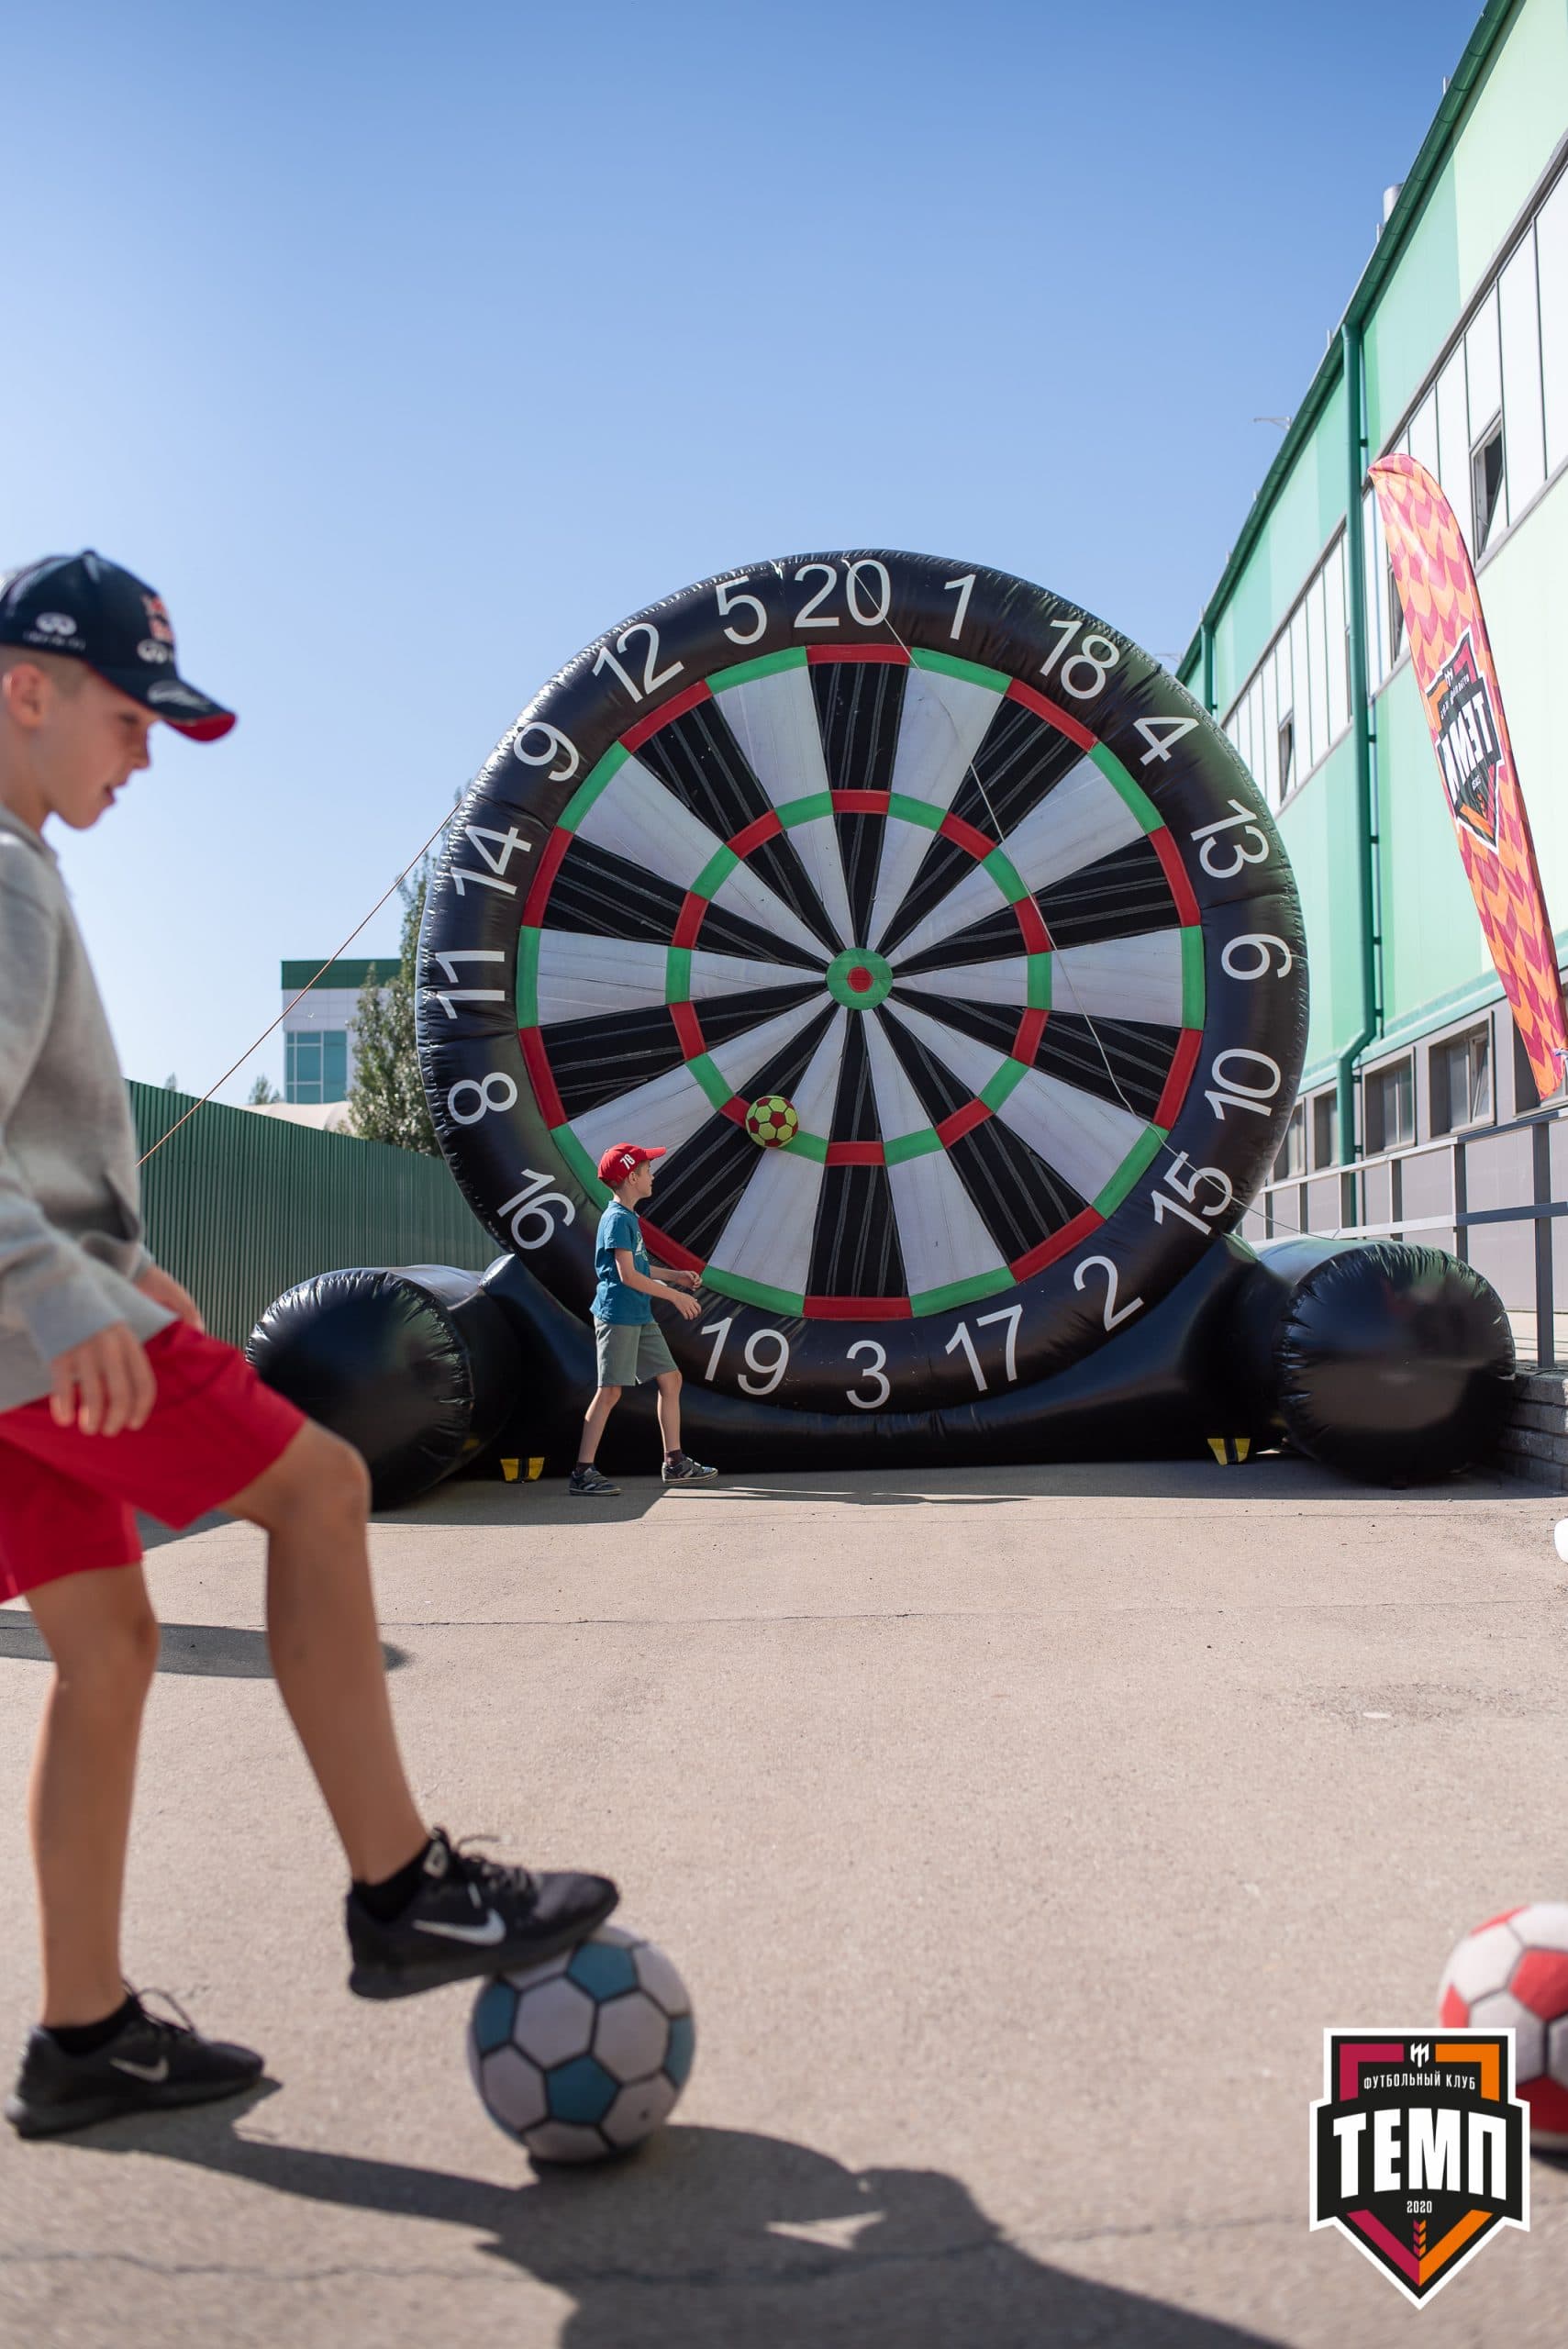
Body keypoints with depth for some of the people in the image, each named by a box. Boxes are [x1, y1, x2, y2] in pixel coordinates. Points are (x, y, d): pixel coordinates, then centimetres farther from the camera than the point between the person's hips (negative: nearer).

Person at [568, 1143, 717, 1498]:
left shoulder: (630, 1217, 16)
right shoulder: (617, 1219, -14)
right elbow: (627, 1275, -18)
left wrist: (674, 1276, 16)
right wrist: (675, 1296, -14)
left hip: (640, 1317, 10)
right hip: (617, 1316, -10)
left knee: (670, 1379, 11)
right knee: (610, 1391, -9)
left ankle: (674, 1463, 18)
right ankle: (582, 1473, -5)